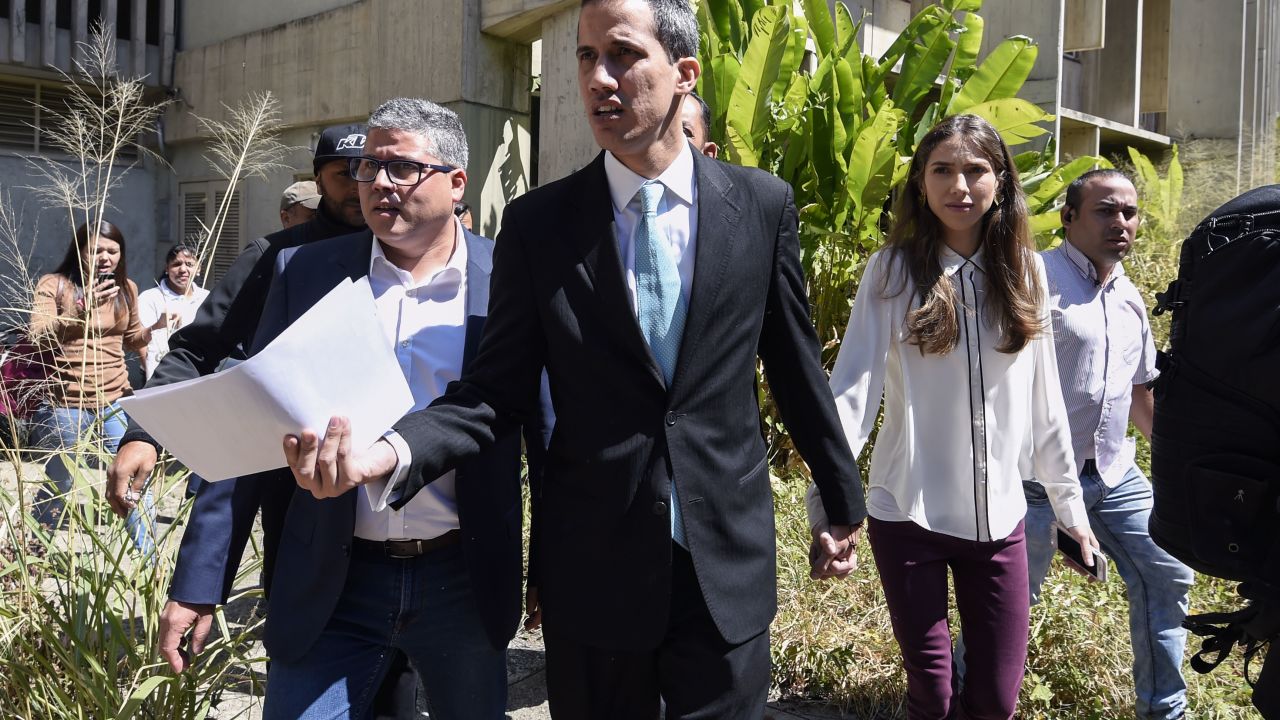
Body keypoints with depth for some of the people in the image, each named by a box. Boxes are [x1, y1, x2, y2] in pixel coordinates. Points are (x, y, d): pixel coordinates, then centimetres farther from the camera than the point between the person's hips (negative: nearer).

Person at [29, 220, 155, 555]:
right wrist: (80, 310, -33)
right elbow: (37, 339, -19)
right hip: (64, 407, -3)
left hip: (115, 404, 3)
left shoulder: (126, 288, 7)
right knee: (57, 489, 12)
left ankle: (150, 560, 10)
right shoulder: (53, 285, -6)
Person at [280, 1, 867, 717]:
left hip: (729, 558, 0)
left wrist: (843, 497, 14)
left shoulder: (762, 203, -2)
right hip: (592, 567, 0)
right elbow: (501, 386, -4)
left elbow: (796, 364, 6)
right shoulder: (538, 221, -3)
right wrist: (391, 451, -22)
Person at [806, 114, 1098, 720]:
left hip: (999, 517, 3)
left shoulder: (1023, 270, 3)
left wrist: (1071, 506, 10)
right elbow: (852, 387, -16)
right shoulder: (894, 269, -7)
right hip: (908, 516, -3)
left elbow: (1043, 401, 8)